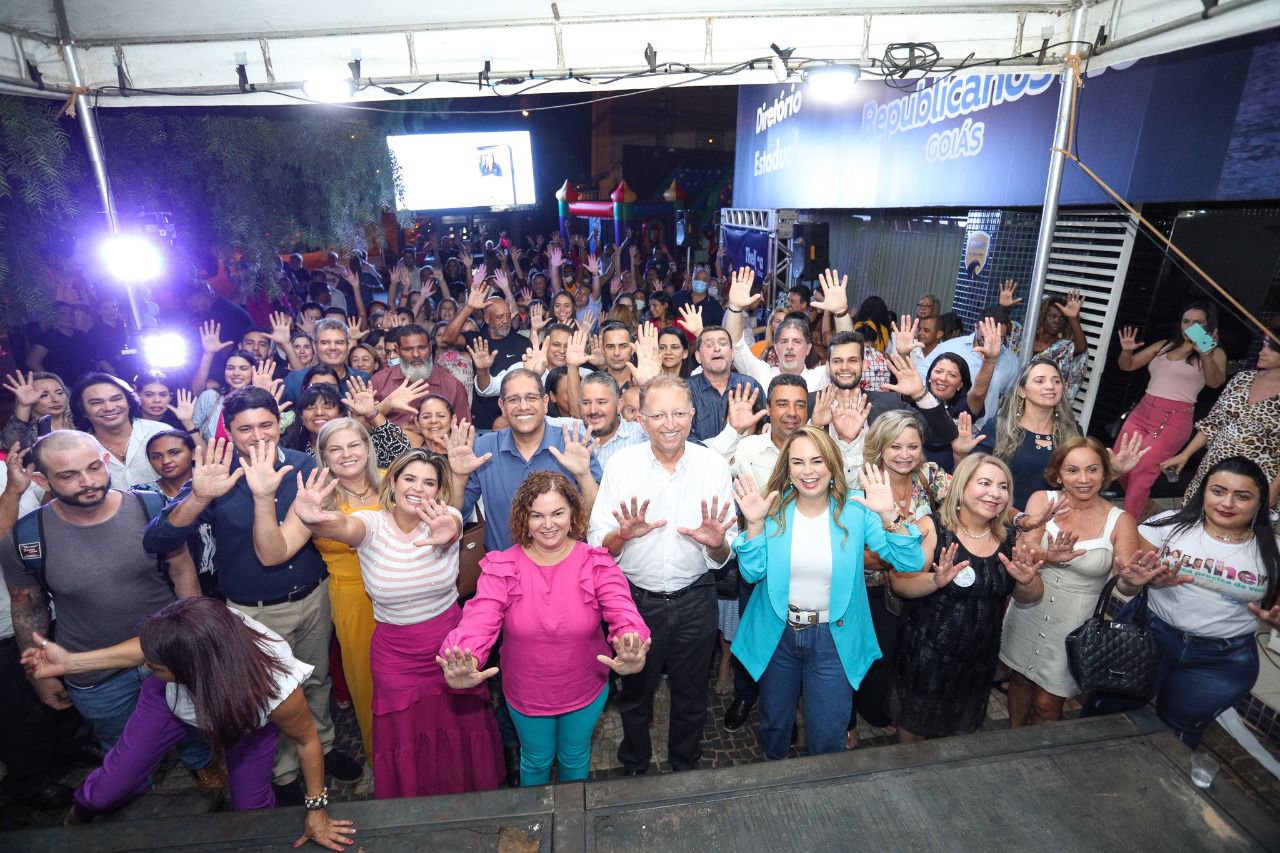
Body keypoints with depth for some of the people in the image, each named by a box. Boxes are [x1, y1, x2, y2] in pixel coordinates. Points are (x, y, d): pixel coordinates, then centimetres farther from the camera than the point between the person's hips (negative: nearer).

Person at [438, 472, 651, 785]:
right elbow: (478, 622, -30)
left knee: (575, 758, 26)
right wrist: (462, 666, -52)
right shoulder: (502, 568, -18)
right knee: (536, 761, 26)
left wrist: (631, 651, -54)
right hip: (526, 695, 0)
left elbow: (624, 612, -32)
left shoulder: (597, 564, -19)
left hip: (585, 691, 0)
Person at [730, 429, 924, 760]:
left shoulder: (855, 511, -11)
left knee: (826, 739, 11)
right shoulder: (775, 509, -9)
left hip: (833, 638, -1)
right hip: (777, 635, 2)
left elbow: (912, 563, -18)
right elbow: (752, 573, -14)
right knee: (773, 726, 23)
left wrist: (889, 516, -32)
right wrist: (754, 523, -27)